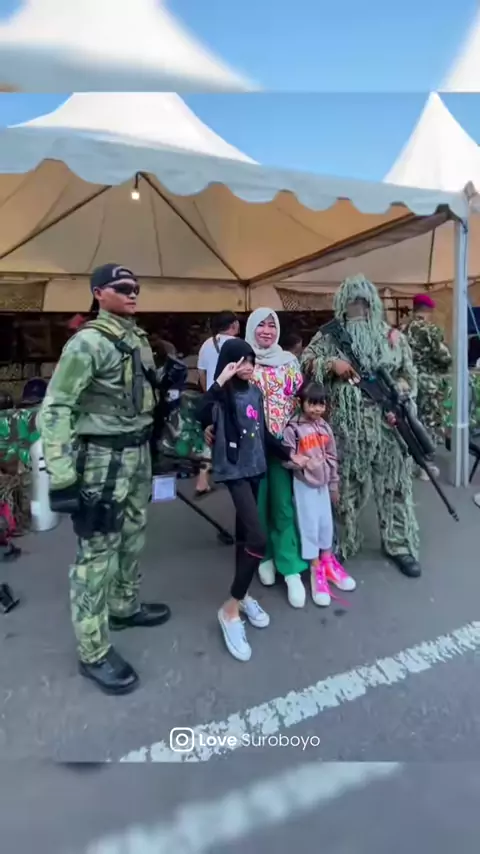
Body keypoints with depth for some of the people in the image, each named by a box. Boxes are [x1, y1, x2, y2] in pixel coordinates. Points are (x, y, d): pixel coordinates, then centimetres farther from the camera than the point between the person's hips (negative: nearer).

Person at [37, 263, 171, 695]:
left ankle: (124, 607, 43)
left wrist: (154, 444, 21)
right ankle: (94, 653, 16)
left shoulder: (139, 338, 11)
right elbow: (54, 409, -19)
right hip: (104, 459, -9)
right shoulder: (88, 343, -16)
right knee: (98, 552, 1)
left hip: (139, 453, 9)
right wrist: (62, 477, -24)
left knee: (133, 537, 21)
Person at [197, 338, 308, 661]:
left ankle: (243, 595, 34)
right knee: (258, 539, -14)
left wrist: (289, 454, 15)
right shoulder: (223, 396, -10)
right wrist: (220, 381, -29)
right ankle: (230, 611, 2)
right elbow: (203, 416, -32)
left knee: (245, 532, 17)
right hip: (234, 471, -7)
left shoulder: (256, 392, 8)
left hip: (256, 467, 7)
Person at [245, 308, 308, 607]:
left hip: (283, 441, 1)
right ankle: (265, 556, 26)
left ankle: (291, 569, 7)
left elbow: (301, 397, 12)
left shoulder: (289, 361, 9)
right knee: (258, 502, 7)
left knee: (284, 504, 0)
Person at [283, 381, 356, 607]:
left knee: (326, 523, 14)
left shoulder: (325, 427, 5)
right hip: (304, 483, -5)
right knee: (310, 525, 1)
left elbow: (332, 458, 10)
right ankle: (316, 571, 14)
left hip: (323, 483, 5)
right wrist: (304, 464, -31)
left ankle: (328, 563, 33)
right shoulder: (293, 428, -12)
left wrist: (334, 485, 12)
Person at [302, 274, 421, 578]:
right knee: (346, 485, 7)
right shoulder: (329, 337, 6)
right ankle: (343, 542, 23)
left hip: (387, 424, 1)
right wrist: (331, 363, -17)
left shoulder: (393, 337, 8)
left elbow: (409, 375, 8)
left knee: (393, 483, 7)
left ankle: (400, 545, 21)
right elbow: (306, 363, -1)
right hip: (345, 426, -1)